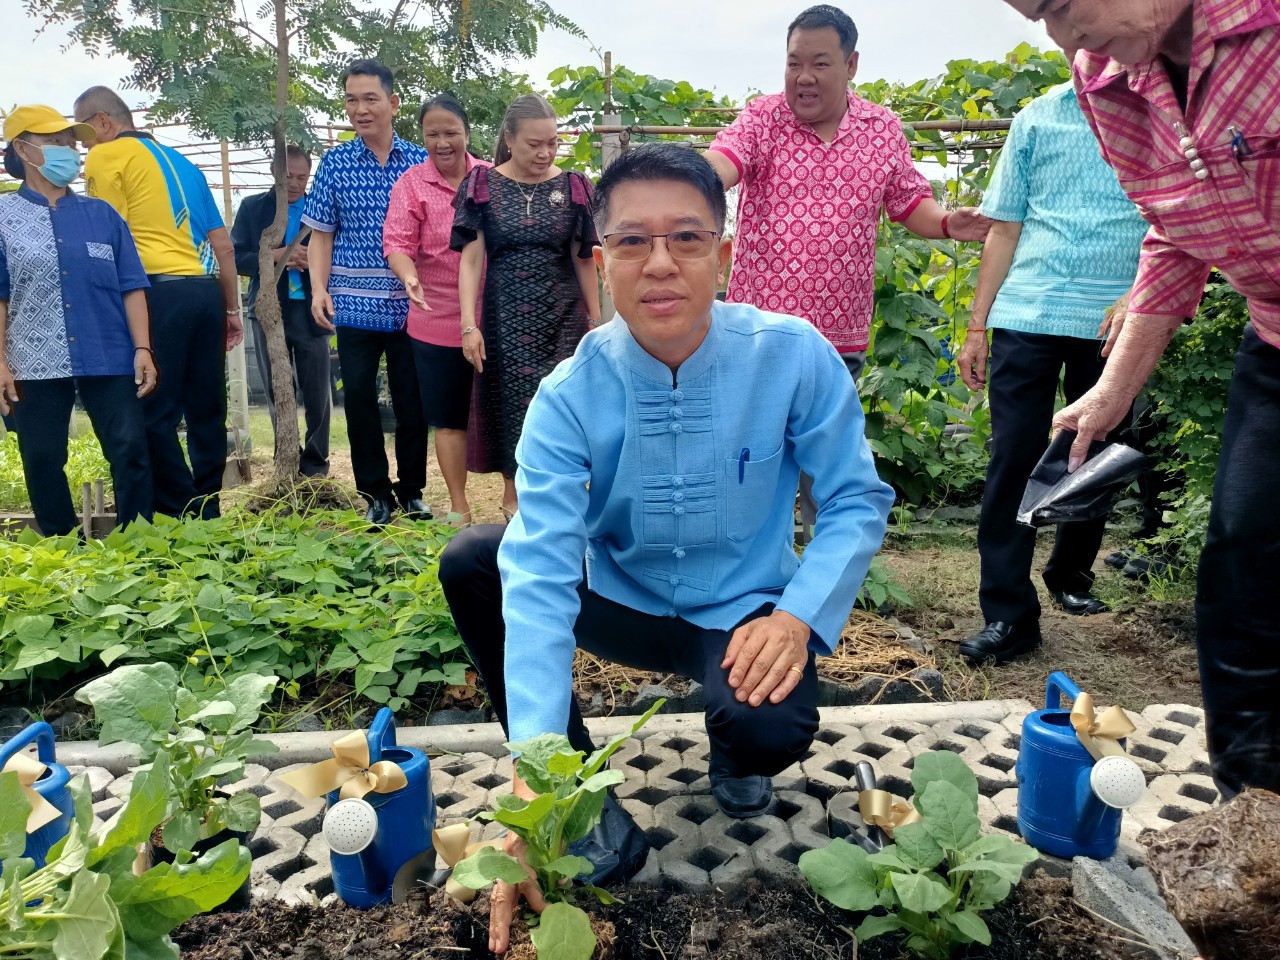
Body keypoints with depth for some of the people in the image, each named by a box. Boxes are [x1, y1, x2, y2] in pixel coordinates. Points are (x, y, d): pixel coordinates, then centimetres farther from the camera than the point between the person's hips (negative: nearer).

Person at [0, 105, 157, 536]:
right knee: (43, 463, 5)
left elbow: (130, 286, 6)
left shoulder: (101, 214, 10)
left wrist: (142, 348, -3)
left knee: (131, 452, -1)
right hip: (35, 365, 0)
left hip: (108, 359, 1)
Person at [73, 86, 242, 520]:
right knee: (206, 409, 10)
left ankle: (184, 516, -5)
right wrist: (232, 310, 23)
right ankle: (208, 511, 15)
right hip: (206, 290, 7)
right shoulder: (182, 162, 22)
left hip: (158, 290, -7)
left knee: (155, 412, -4)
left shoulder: (106, 156, 2)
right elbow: (223, 246, 19)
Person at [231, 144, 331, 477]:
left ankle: (315, 467, 14)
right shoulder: (252, 208, 8)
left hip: (310, 312, -1)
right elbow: (236, 258, 1)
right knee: (277, 395, 7)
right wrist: (274, 257, -15)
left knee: (317, 394, 2)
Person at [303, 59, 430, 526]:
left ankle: (412, 491, 20)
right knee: (359, 397, 1)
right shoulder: (335, 163, 5)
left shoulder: (420, 160, 4)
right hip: (354, 304, 1)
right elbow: (322, 234, 7)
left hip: (409, 304, 0)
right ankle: (376, 494, 15)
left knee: (412, 400, 4)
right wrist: (319, 288, -5)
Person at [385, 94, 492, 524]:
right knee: (449, 418, 8)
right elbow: (397, 243, -8)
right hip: (438, 321, -1)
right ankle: (458, 506, 21)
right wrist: (409, 277, -28)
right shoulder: (411, 184, 0)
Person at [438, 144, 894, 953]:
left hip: (743, 613, -1)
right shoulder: (571, 395, -20)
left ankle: (736, 760, 11)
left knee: (772, 733, -32)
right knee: (471, 561, -19)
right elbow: (539, 574, -30)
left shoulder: (794, 356, -20)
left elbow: (857, 501, -10)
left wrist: (799, 616, -28)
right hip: (623, 604, 2)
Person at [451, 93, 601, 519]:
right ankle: (513, 492, 18)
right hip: (506, 315, 0)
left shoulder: (572, 186, 4)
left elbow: (584, 259, 6)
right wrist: (469, 324, -10)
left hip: (563, 316, 1)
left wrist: (596, 320, 6)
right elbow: (471, 258, -2)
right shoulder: (484, 185, 1)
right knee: (510, 402, 3)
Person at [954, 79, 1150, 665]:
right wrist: (976, 327, 7)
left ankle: (1070, 577, 33)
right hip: (1027, 314, 1)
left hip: (1115, 323, 0)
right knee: (1013, 459, -5)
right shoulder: (1038, 117, 12)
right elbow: (1004, 229, 11)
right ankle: (1008, 614, 1)